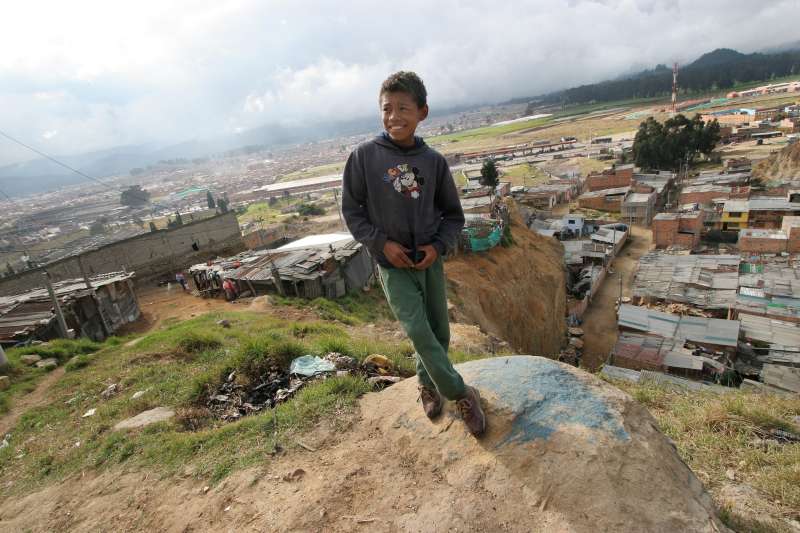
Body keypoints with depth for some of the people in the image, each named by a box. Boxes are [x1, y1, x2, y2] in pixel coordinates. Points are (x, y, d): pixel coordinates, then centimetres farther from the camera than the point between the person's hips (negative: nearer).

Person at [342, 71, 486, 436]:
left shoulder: (433, 161, -3)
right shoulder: (364, 155, -9)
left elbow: (453, 215, 5)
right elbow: (351, 210, -2)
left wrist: (439, 245, -11)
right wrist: (380, 242, -13)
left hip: (430, 261, 3)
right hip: (393, 265, -2)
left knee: (439, 332, 11)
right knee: (419, 332, -11)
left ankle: (427, 383, 39)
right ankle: (461, 394, 10)